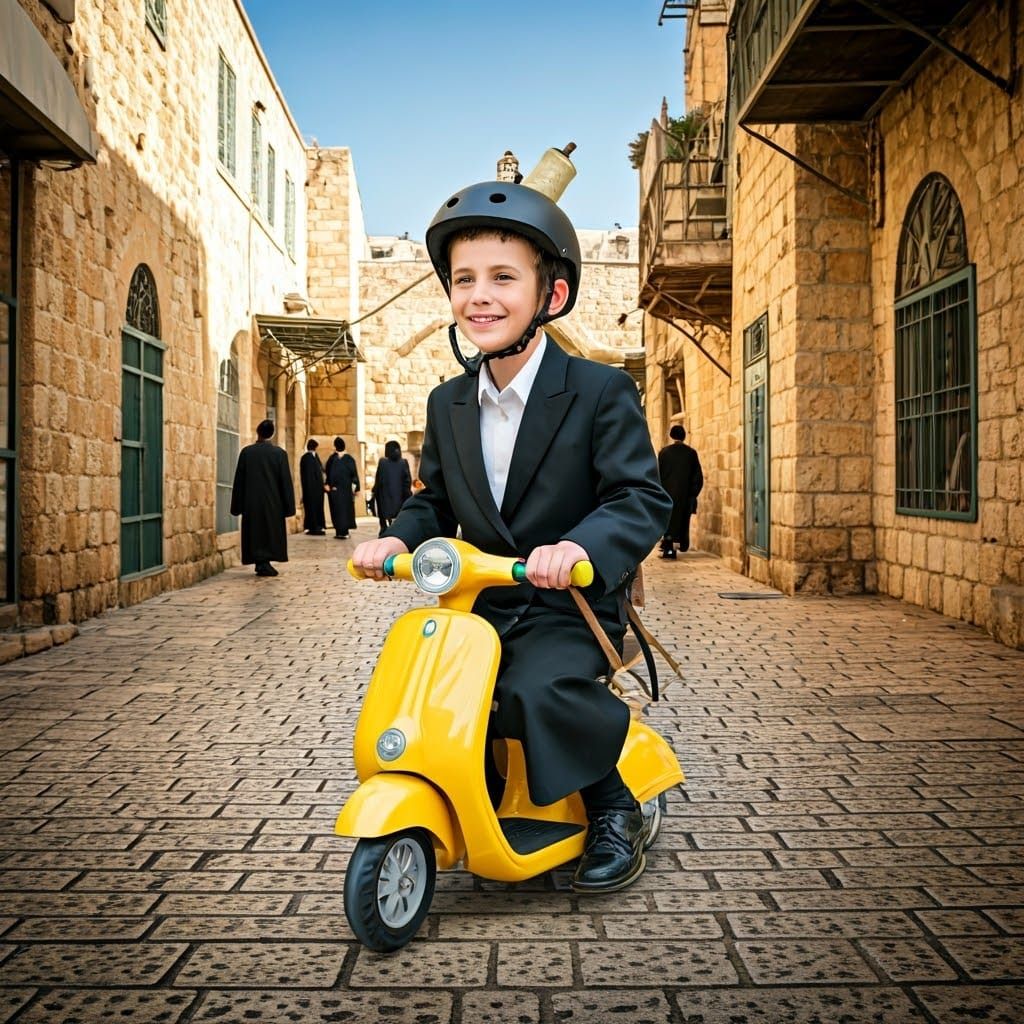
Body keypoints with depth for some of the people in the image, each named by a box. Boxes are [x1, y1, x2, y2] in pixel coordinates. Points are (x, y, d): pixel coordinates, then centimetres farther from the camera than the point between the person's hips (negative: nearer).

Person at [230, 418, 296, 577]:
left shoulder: (246, 452, -4)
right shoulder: (279, 453, -7)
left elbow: (238, 480, -1)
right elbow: (286, 481, -6)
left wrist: (237, 505, 6)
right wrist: (288, 506, 0)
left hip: (251, 501, 1)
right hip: (272, 502, -1)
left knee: (254, 531, 11)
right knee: (271, 532, 10)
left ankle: (260, 562, 11)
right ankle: (265, 562, 4)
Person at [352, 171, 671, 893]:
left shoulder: (602, 392, -10)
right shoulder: (447, 404, 8)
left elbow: (643, 500, -16)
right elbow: (436, 502, 15)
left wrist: (579, 545, -35)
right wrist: (398, 539, -6)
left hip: (570, 607, -6)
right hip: (479, 605, 6)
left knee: (535, 692, -31)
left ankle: (615, 811, -2)